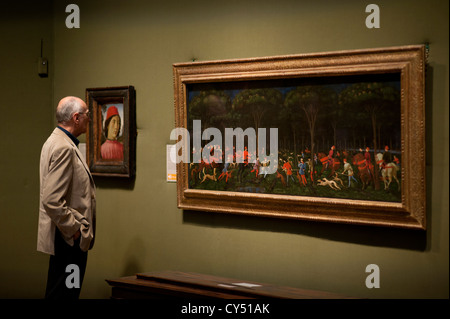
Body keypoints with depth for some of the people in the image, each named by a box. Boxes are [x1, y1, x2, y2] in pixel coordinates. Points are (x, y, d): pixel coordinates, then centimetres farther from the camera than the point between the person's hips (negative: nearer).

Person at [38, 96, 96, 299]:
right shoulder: (64, 148, -19)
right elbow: (52, 200, -26)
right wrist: (74, 229, -17)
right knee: (64, 293, -4)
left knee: (57, 292, 16)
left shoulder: (57, 142, 14)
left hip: (68, 237, 11)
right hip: (69, 239, -11)